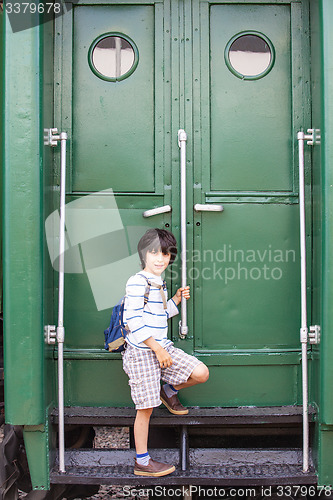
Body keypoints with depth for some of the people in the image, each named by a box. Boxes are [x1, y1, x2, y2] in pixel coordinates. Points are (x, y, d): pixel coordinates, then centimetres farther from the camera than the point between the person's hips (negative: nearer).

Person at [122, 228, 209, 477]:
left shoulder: (160, 283, 13)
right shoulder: (137, 282, -14)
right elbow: (134, 321, -20)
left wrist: (176, 300, 10)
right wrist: (157, 349, -19)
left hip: (162, 347, 8)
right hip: (141, 352, -8)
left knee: (201, 373, -2)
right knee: (146, 408, 0)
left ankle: (169, 391, 25)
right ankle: (142, 462, 16)